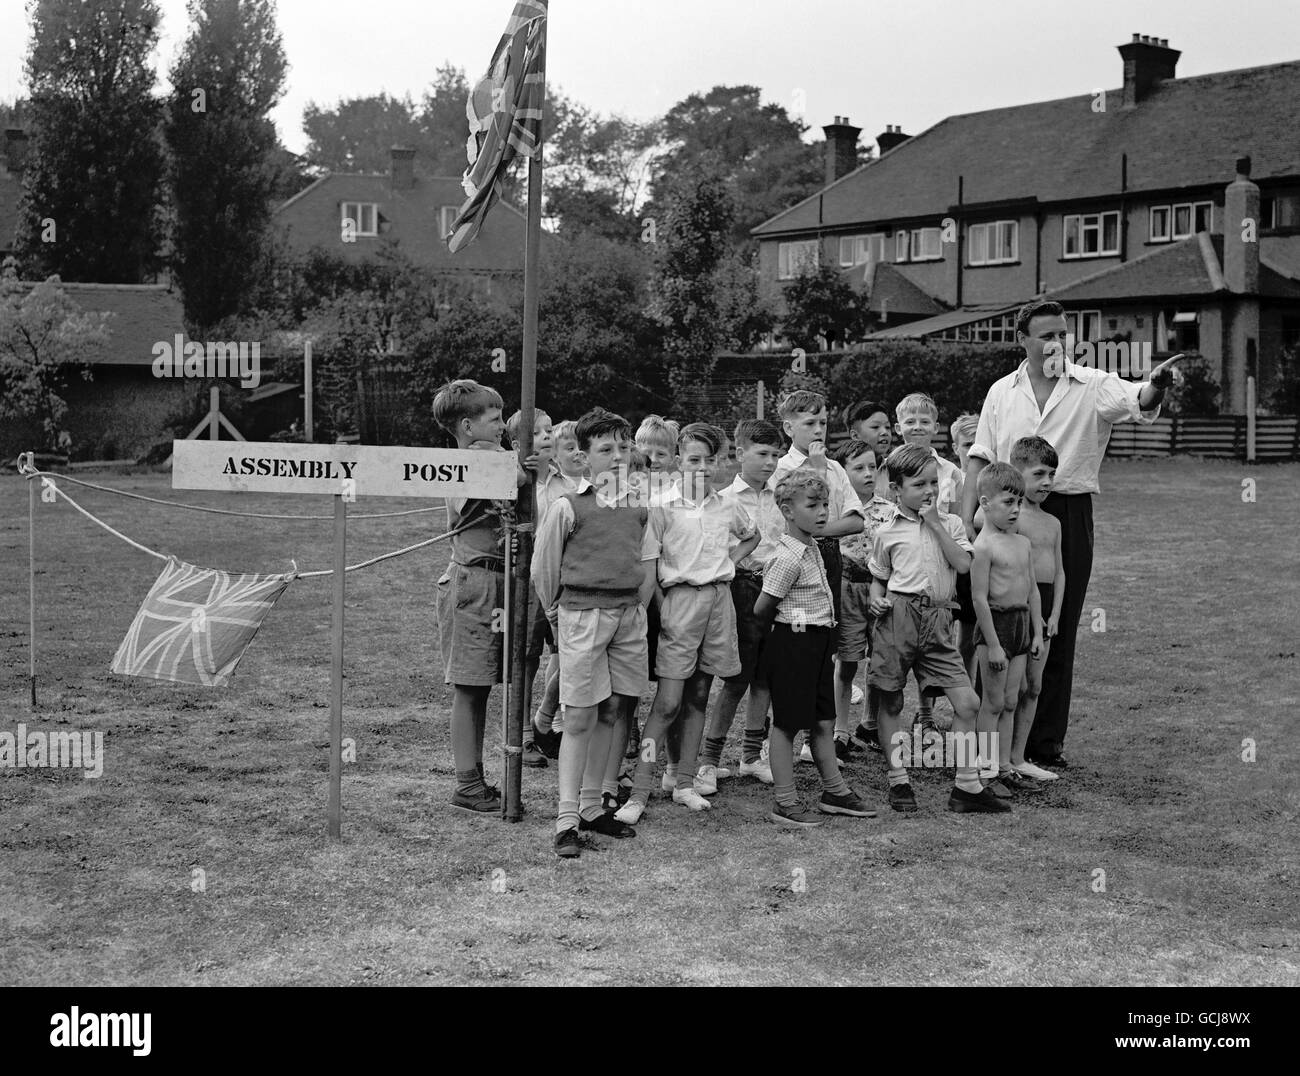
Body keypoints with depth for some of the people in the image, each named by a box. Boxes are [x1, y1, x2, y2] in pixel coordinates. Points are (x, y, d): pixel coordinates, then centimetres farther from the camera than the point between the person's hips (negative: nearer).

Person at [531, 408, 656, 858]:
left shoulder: (638, 505, 9)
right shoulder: (568, 507, -5)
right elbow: (542, 570, 1)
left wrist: (635, 610, 12)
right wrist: (560, 616, 8)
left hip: (629, 614, 5)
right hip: (582, 613, -5)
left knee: (611, 712, 9)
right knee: (580, 719, -5)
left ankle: (591, 807, 20)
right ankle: (567, 820, -2)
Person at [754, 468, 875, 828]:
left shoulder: (812, 548, 10)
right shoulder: (789, 557, -19)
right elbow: (762, 609, -16)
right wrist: (790, 624, 2)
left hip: (818, 644, 9)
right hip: (794, 644, -9)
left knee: (824, 721, 15)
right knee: (787, 724, -1)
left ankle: (834, 791, 26)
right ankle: (785, 804, 5)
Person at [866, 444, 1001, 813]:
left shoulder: (949, 523, 10)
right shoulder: (887, 533, 6)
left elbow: (963, 564, -6)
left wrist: (935, 524, -7)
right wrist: (877, 599, -5)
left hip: (937, 620, 2)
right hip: (898, 616, -1)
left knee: (967, 702, -5)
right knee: (890, 702, 4)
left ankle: (967, 786, 3)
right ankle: (898, 781, 18)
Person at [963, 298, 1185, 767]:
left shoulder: (1092, 386, 0)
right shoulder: (1002, 392, 9)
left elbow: (1137, 402, -19)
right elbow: (981, 458, 10)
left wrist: (1155, 385, -43)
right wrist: (967, 519, 0)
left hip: (1068, 517, -2)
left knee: (1057, 633, 3)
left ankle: (1046, 744, 12)